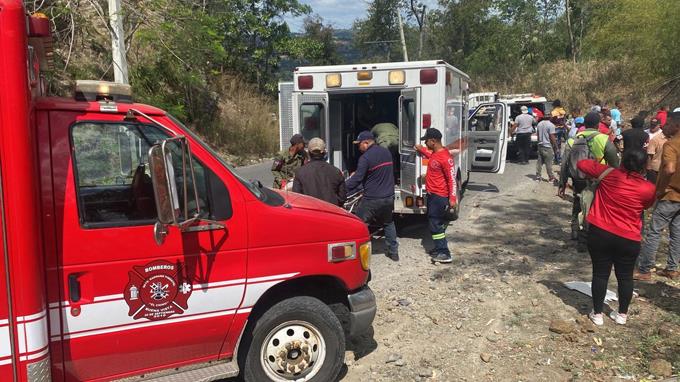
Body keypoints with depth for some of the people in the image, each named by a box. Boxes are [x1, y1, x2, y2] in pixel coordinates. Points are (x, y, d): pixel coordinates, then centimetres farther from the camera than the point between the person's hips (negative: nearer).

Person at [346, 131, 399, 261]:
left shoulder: (365, 157, -16)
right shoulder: (386, 152, 8)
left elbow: (357, 178, -17)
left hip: (371, 199, -7)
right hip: (388, 197, 7)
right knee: (388, 223, 23)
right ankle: (393, 252, 25)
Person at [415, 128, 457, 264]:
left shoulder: (445, 157, -22)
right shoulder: (435, 153, 7)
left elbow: (452, 179, -21)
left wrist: (452, 198, -23)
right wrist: (421, 149, 29)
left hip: (439, 196, -10)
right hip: (432, 194, 10)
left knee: (435, 224, -7)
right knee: (435, 222, 17)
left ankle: (444, 254, -2)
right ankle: (439, 249, 28)